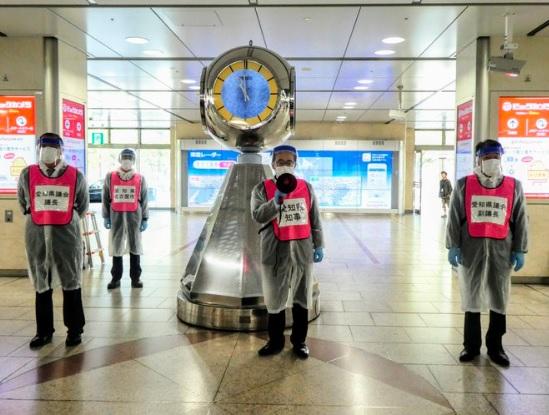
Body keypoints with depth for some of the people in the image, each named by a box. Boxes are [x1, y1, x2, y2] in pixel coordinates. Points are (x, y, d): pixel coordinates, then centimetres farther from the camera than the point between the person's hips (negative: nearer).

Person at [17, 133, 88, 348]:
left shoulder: (76, 176, -3)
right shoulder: (27, 174, 0)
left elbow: (82, 205, 11)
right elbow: (23, 202, 16)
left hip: (67, 235, -1)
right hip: (37, 236, 2)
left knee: (71, 283, 5)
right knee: (41, 284, 10)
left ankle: (74, 329, 17)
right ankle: (44, 330, 22)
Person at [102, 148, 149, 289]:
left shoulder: (140, 179, 3)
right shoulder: (110, 177, 5)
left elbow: (144, 200, 4)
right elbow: (106, 198, 7)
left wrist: (145, 219, 1)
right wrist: (106, 217, 3)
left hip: (134, 216, 0)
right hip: (116, 216, 1)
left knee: (135, 247, 5)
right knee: (116, 247, 5)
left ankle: (136, 277, 12)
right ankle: (116, 278, 14)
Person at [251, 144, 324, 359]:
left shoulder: (306, 187, 7)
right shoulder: (262, 188, -1)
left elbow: (315, 218, 10)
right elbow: (258, 216, -14)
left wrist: (318, 245, 9)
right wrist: (276, 200, -26)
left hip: (302, 249, 2)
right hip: (275, 252, -2)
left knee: (301, 298, 10)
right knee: (275, 299, 8)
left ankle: (299, 340, 25)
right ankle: (276, 341, 24)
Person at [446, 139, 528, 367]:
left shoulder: (514, 186, 3)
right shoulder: (464, 185, 0)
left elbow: (520, 220, 6)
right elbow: (454, 218, 1)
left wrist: (519, 250, 3)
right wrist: (453, 246, -3)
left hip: (501, 249, 1)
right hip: (472, 248, -1)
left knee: (499, 299, 7)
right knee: (471, 298, 8)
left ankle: (495, 346, 22)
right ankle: (471, 345, 21)